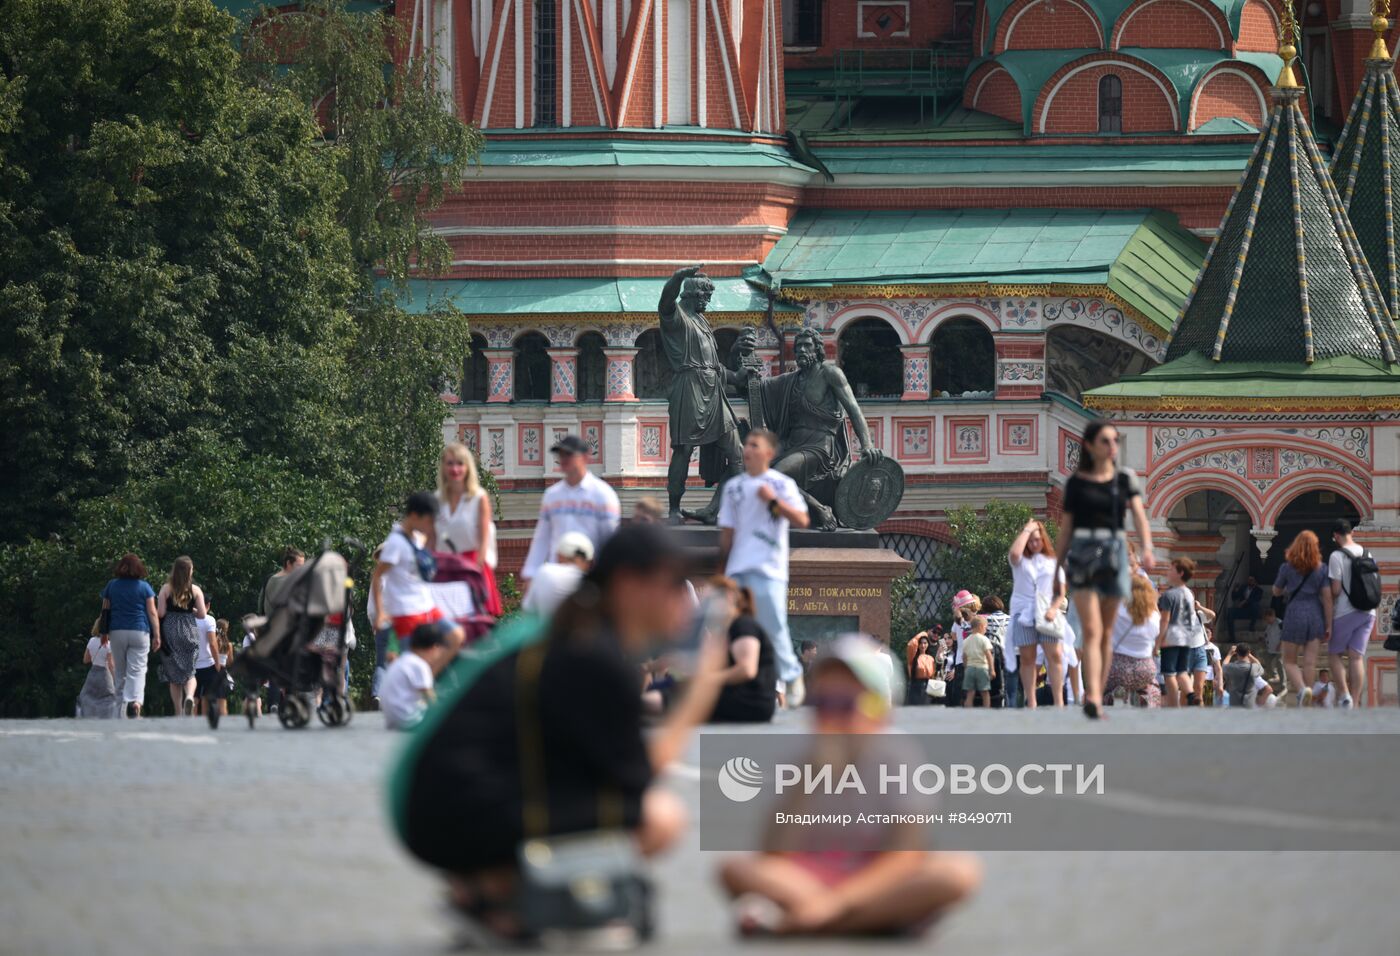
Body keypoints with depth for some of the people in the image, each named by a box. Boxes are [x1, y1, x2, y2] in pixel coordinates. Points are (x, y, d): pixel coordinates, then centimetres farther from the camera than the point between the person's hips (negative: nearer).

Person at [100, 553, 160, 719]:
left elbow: (105, 611, 8)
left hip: (117, 632, 2)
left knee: (119, 674, 11)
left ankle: (119, 712, 14)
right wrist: (157, 635, 0)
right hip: (139, 631, -2)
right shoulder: (144, 587, 0)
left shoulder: (111, 586, 5)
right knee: (137, 671, -7)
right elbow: (152, 613, -3)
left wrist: (104, 632, 16)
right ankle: (135, 701, -33)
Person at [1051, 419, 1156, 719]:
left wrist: (1147, 549, -20)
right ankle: (1092, 698, -24)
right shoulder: (1076, 483, 5)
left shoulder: (1125, 479, 8)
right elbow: (1066, 528, 10)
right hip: (1083, 553, -2)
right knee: (1091, 629, -14)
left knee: (1106, 633, 8)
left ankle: (1096, 699, 16)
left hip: (1114, 553, 2)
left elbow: (1139, 516, -2)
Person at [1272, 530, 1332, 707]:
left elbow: (1276, 591, 10)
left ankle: (1301, 688, -22)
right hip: (1315, 614, 2)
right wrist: (1328, 625, 3)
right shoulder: (1321, 569, 0)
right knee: (1310, 662, 3)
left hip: (1294, 614, -2)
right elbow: (1327, 597, -2)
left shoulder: (1287, 567, -3)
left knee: (1290, 661, 5)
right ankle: (1305, 702, 3)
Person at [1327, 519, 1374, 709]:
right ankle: (1353, 704, 0)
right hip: (1368, 613, 5)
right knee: (1357, 657, 4)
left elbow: (1336, 590, -14)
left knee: (1334, 654, 9)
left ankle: (1344, 693, -10)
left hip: (1345, 613, -5)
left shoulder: (1337, 556, -10)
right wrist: (1374, 624, 17)